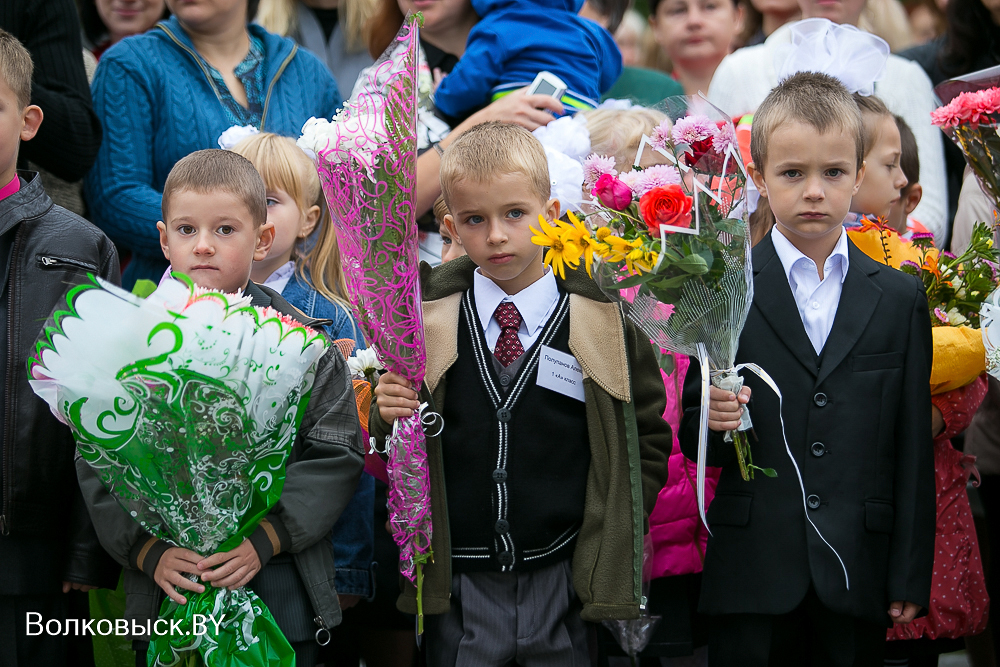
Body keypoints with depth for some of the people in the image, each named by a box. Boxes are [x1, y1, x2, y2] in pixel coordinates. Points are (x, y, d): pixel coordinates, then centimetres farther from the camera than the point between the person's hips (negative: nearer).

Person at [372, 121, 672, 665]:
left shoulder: (602, 319, -2)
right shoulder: (425, 318, 0)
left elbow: (649, 437, 6)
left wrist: (613, 536, -2)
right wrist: (389, 417, -13)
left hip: (564, 581, -1)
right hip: (459, 586, 1)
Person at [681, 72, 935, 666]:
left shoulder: (900, 298, 7)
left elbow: (912, 449, 6)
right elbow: (693, 441, 4)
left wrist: (911, 578, 2)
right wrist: (710, 419, -18)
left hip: (856, 575, 1)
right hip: (752, 572, -1)